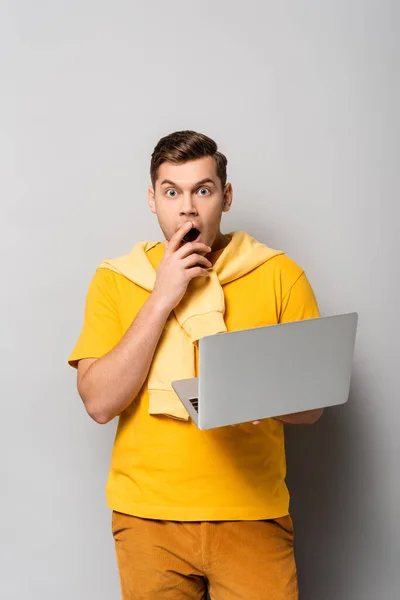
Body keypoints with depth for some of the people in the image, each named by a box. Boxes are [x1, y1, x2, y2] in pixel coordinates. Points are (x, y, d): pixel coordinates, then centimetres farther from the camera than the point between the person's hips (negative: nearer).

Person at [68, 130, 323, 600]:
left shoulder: (279, 275, -1)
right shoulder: (115, 280, 2)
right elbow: (100, 403, -8)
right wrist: (161, 299, -13)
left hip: (253, 514, 0)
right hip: (148, 514, 1)